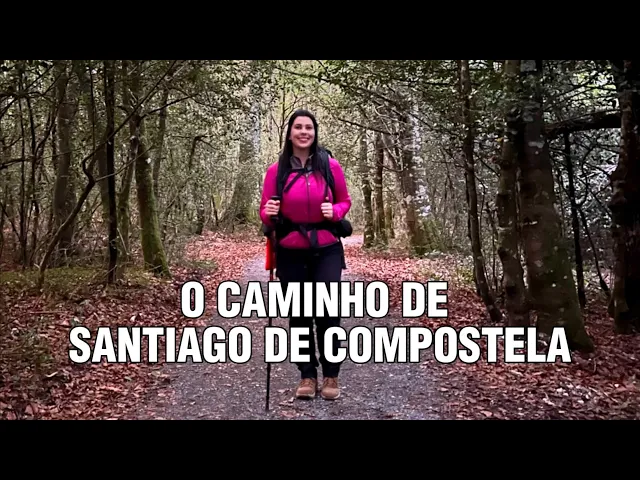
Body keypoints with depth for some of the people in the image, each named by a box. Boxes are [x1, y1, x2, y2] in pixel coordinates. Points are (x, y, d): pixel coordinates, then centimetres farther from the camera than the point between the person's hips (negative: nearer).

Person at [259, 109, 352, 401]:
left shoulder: (331, 166, -3)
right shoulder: (276, 170, -2)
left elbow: (345, 201, 9)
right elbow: (266, 215, 6)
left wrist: (335, 211, -13)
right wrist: (269, 213, -17)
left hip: (326, 250, -1)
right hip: (290, 253, 1)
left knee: (327, 311, -5)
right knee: (298, 315, 8)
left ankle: (331, 376, 13)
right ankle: (307, 376, 23)